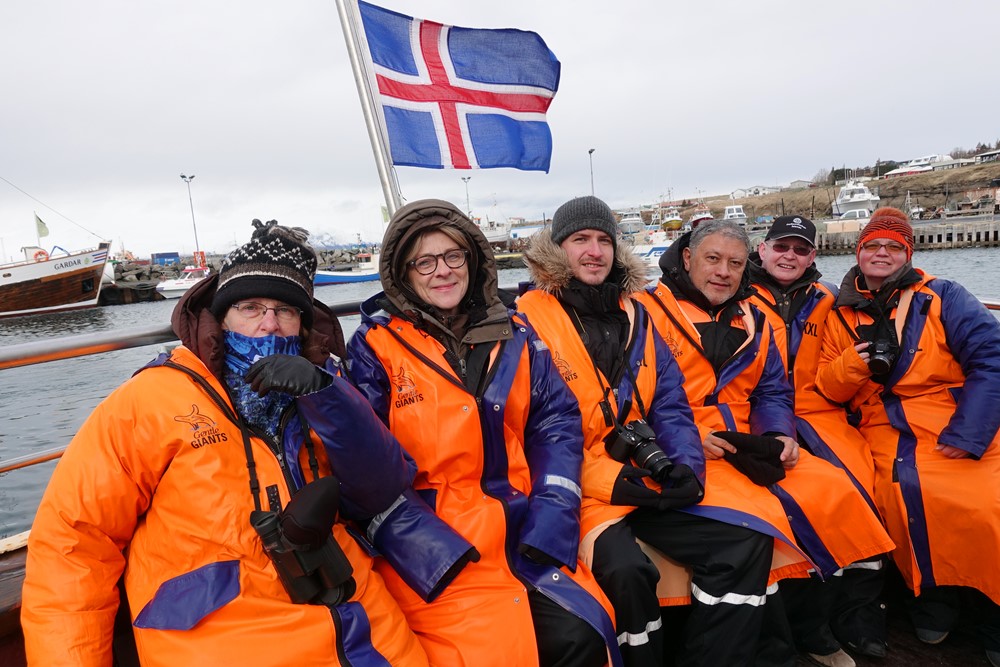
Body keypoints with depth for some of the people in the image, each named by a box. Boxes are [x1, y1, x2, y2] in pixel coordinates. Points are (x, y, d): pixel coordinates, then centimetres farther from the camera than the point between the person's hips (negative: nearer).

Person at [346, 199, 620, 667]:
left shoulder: (513, 335, 9)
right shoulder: (375, 345, 0)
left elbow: (557, 421, 6)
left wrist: (552, 518, -6)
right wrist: (438, 549, -14)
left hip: (524, 531, 3)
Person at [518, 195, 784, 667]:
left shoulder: (635, 317, 12)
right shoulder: (530, 319, -6)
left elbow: (669, 405, 9)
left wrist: (687, 467, -9)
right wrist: (606, 481, -17)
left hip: (650, 480, 6)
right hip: (579, 488, -5)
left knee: (746, 543, -5)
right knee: (627, 569, -29)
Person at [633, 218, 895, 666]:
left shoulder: (753, 322, 18)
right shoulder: (649, 310, -4)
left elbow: (772, 391, 18)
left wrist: (781, 434, -2)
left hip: (749, 448, 7)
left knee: (832, 490, -9)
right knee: (752, 516, -27)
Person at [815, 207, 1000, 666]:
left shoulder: (941, 296, 5)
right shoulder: (841, 315, 12)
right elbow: (828, 389, 10)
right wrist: (852, 364, -12)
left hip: (961, 426, -1)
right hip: (887, 427, 1)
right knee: (908, 489, -28)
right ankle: (933, 599, -2)